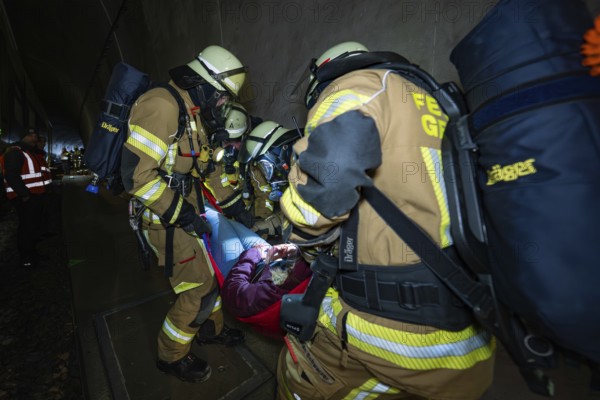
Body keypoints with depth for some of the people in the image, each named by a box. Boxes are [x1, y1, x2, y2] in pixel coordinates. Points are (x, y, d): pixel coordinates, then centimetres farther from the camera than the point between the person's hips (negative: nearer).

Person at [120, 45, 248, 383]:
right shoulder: (163, 105, -19)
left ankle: (211, 328, 41)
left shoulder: (193, 114, 12)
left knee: (210, 270, 18)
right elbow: (136, 173, -26)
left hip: (185, 212, 9)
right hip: (165, 219, -9)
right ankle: (172, 355, 26)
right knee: (200, 288, 0)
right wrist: (182, 214, -22)